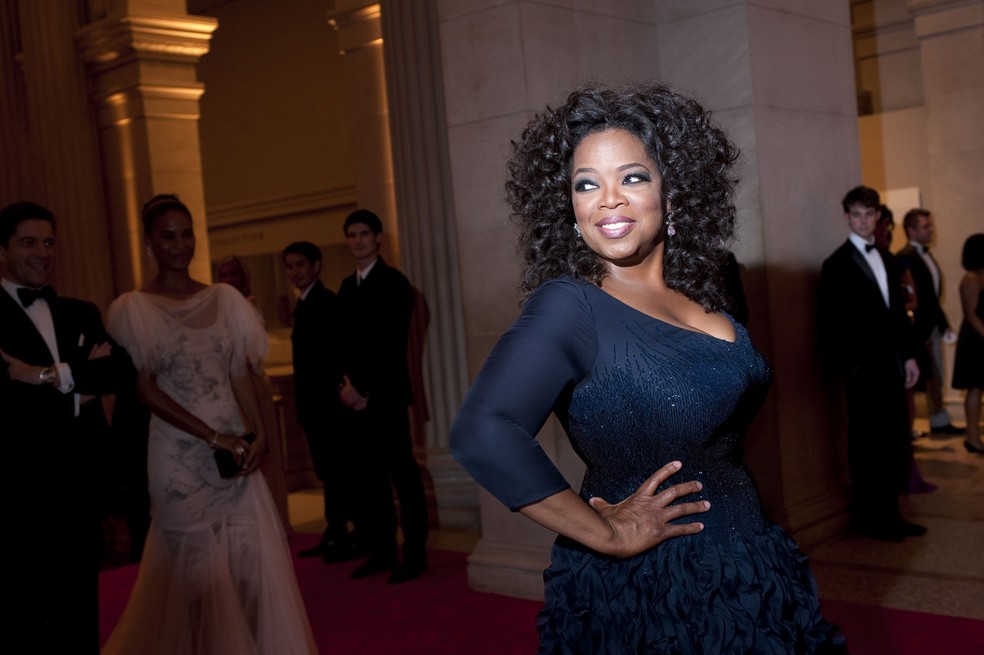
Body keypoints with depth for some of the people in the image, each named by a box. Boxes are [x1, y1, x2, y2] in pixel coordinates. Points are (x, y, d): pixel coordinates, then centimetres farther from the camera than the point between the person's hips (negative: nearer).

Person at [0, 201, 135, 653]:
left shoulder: (82, 314, 12)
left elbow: (122, 371, -3)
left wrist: (53, 375, -15)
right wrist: (79, 384, -12)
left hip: (80, 486, 5)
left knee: (81, 615, 15)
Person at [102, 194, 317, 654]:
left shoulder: (224, 299, 8)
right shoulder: (131, 309, -3)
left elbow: (242, 372, 5)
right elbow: (145, 389, -8)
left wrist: (258, 432, -11)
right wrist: (215, 437, -14)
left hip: (238, 448, 3)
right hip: (180, 457, -3)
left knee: (257, 563, 3)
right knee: (198, 569, 4)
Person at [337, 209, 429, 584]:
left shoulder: (394, 283, -4)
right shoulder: (346, 287, 17)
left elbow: (392, 345, -12)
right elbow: (343, 341, 15)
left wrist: (367, 391, -14)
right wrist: (346, 384, -1)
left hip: (386, 395, -6)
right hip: (354, 397, 6)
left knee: (403, 475, -2)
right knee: (371, 477, 9)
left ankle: (414, 555, 4)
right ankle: (381, 552, 17)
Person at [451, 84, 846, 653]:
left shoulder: (701, 296, 1)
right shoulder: (571, 305, -18)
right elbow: (483, 434, -34)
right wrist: (609, 535, -23)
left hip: (747, 579, 6)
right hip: (645, 592, -6)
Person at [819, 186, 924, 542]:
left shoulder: (886, 259, 16)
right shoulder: (836, 265, -5)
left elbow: (899, 310, 17)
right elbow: (832, 325, -8)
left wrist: (909, 354, 11)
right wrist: (849, 366, -13)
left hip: (891, 363, 6)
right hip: (864, 366, -6)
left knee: (898, 442, 8)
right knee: (867, 445, 2)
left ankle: (890, 512, 20)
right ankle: (869, 517, 14)